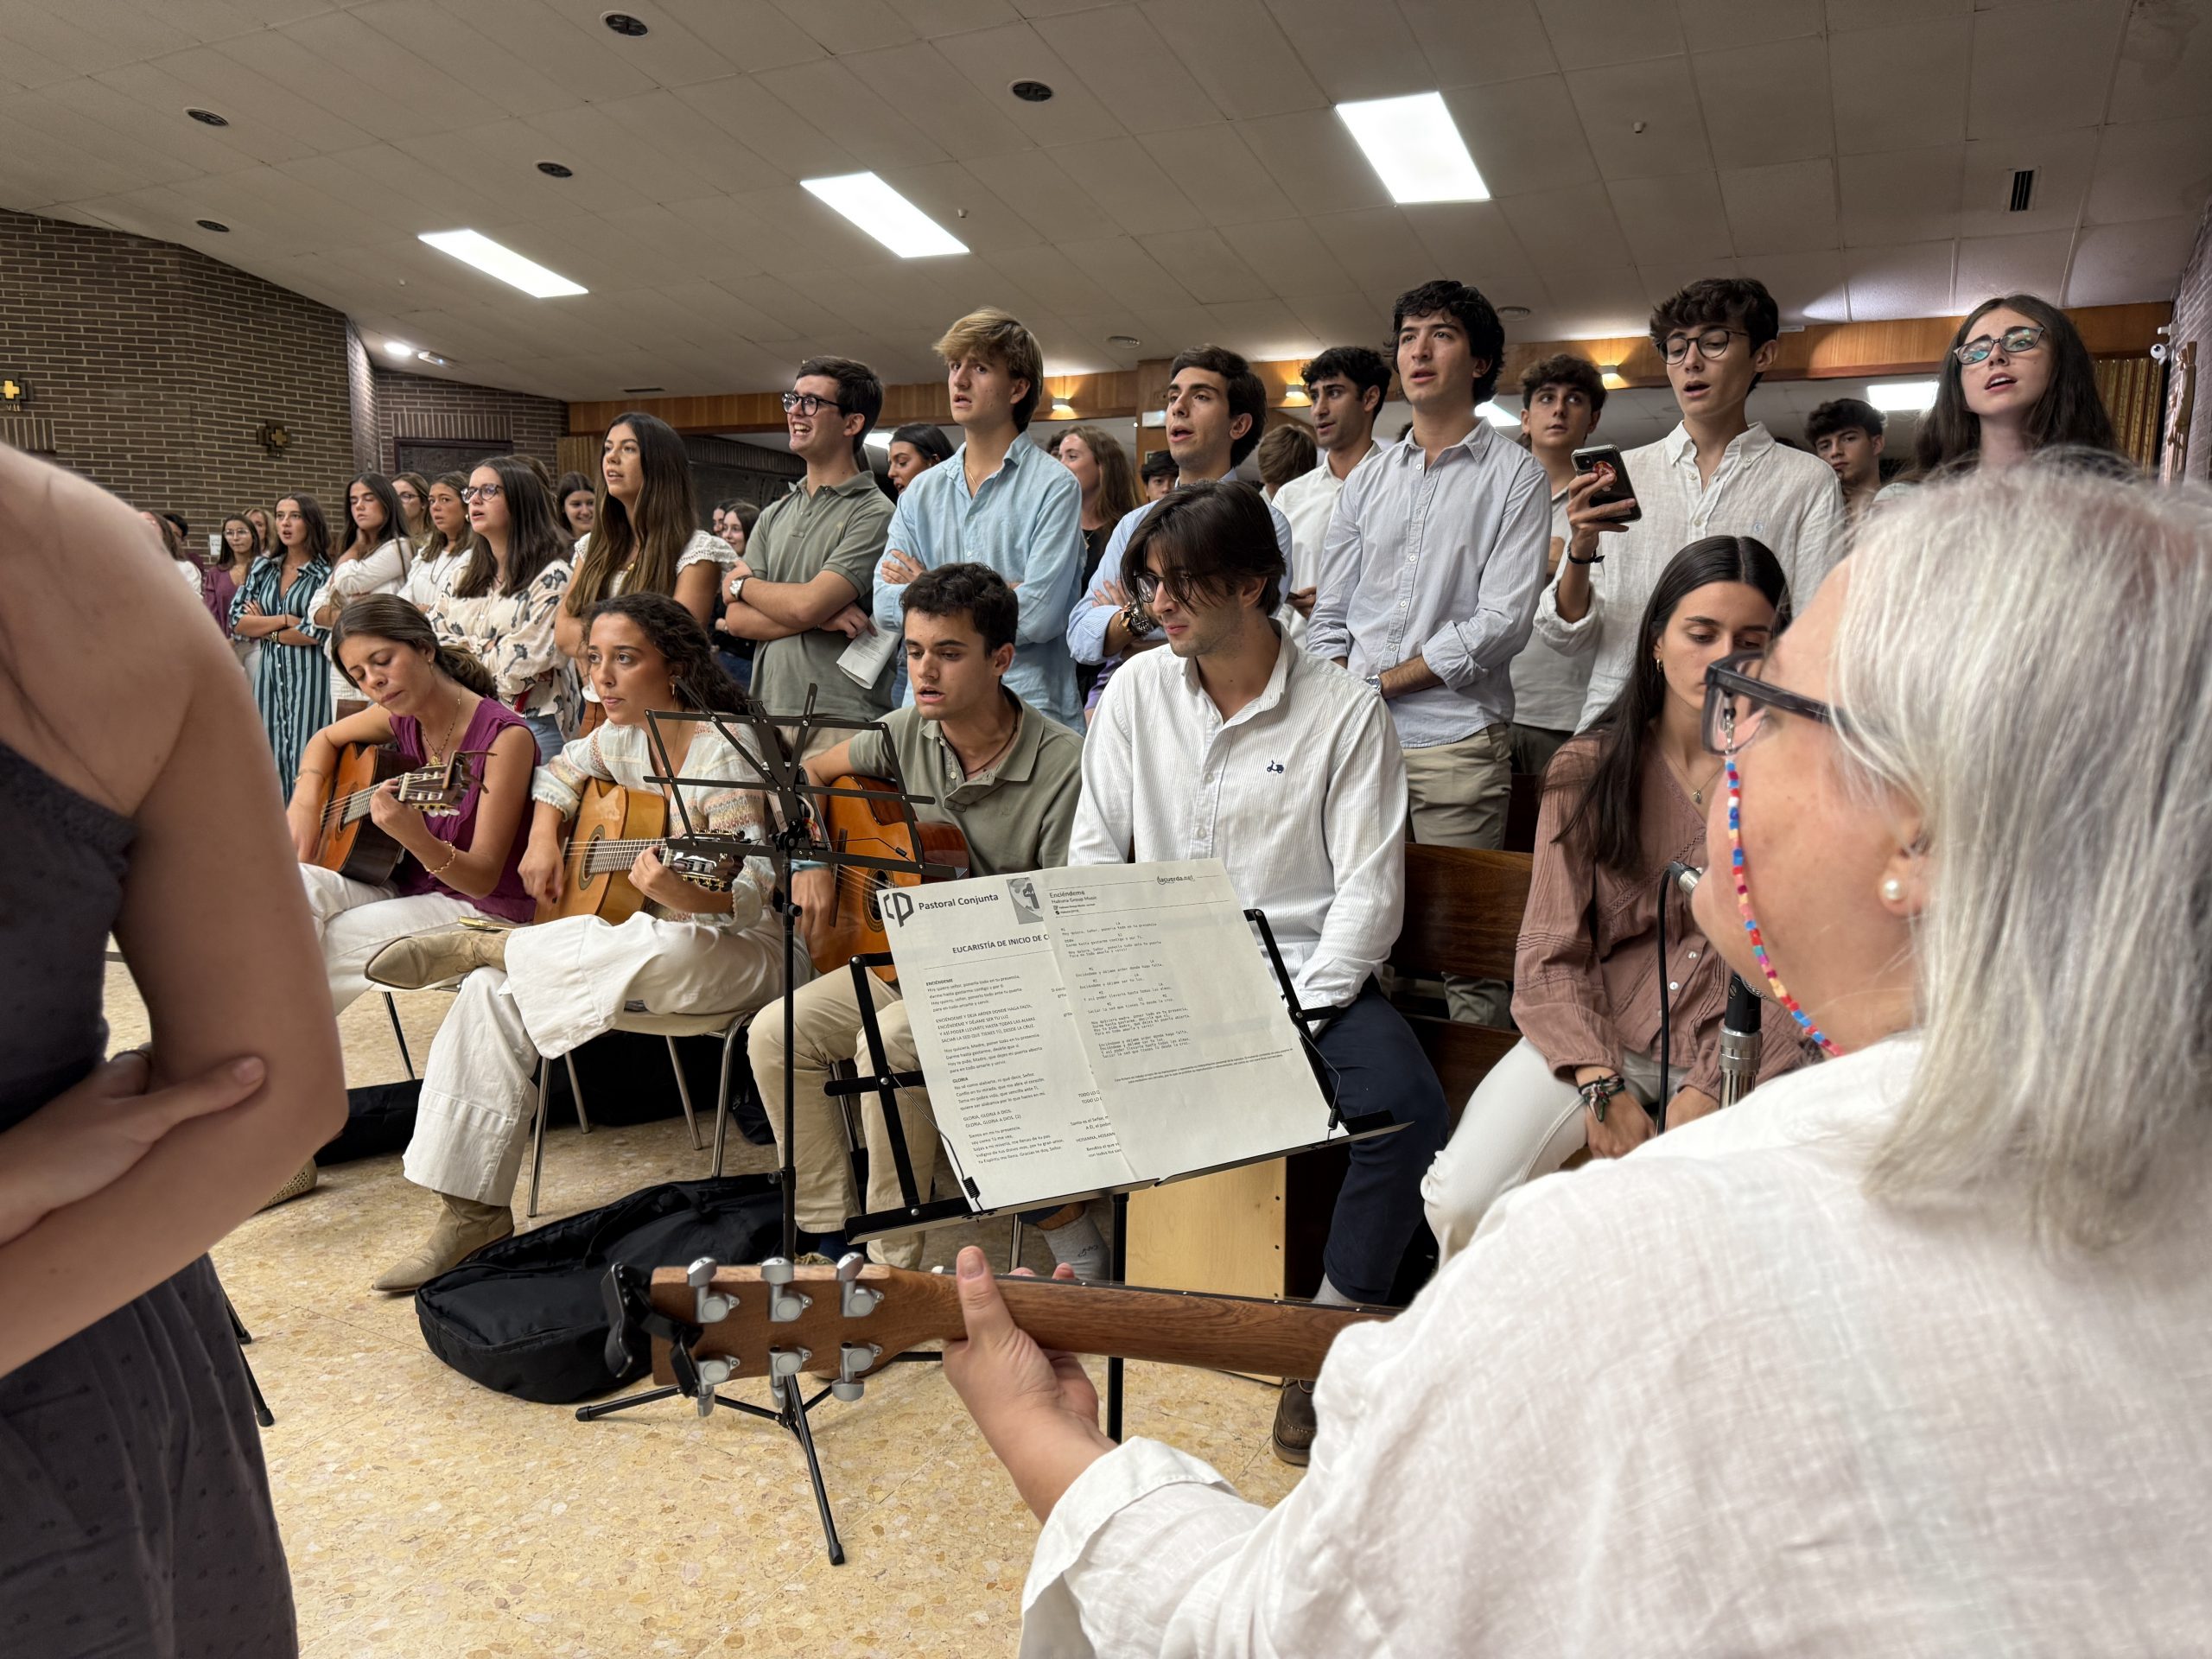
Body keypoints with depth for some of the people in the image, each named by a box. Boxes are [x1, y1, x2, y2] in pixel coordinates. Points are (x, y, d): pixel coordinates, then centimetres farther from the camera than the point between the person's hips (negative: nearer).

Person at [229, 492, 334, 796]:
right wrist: (286, 619, -6)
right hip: (268, 671, 5)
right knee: (270, 757, 3)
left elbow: (316, 633, -11)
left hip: (308, 674, -5)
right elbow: (237, 621, 6)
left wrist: (264, 629, 0)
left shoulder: (326, 572, -2)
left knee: (303, 758, -6)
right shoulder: (263, 566, 13)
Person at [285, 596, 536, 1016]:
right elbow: (327, 738, 25)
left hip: (483, 911, -7)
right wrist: (305, 801, 5)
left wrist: (416, 839, -39)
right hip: (409, 889, 7)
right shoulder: (403, 718, 1)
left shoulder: (505, 737, -19)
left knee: (318, 946, -23)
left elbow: (484, 878, -20)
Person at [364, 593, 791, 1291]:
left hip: (736, 953, -7)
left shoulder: (725, 752, -18)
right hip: (635, 938, 7)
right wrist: (543, 840, 8)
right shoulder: (626, 738, 6)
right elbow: (562, 771, 28)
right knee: (491, 994, -12)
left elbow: (753, 890, -25)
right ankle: (471, 1206, -8)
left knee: (670, 951, -42)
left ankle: (484, 945, -17)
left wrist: (686, 895, -46)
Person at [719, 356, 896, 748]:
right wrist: (822, 618, -9)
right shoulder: (775, 514, 17)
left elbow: (807, 605, -15)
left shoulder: (873, 513, -5)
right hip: (766, 712, 6)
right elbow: (735, 618, 8)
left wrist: (743, 583, 6)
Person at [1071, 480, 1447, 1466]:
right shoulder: (1136, 690, 6)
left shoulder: (1346, 712, -6)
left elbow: (1370, 893, -8)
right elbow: (1094, 853, 7)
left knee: (1407, 1109, -27)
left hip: (1306, 975, -3)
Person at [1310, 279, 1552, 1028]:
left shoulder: (1513, 476, 3)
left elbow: (1502, 621, -8)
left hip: (1458, 741, -4)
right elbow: (1329, 615, 15)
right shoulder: (1368, 481, 18)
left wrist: (1381, 682, -8)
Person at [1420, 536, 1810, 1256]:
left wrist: (1709, 1095, -17)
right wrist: (1603, 1089, -15)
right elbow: (1552, 955, 0)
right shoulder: (1588, 770, 4)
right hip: (1595, 1039, 1)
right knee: (1462, 1200, -21)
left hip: (1739, 1054, -1)